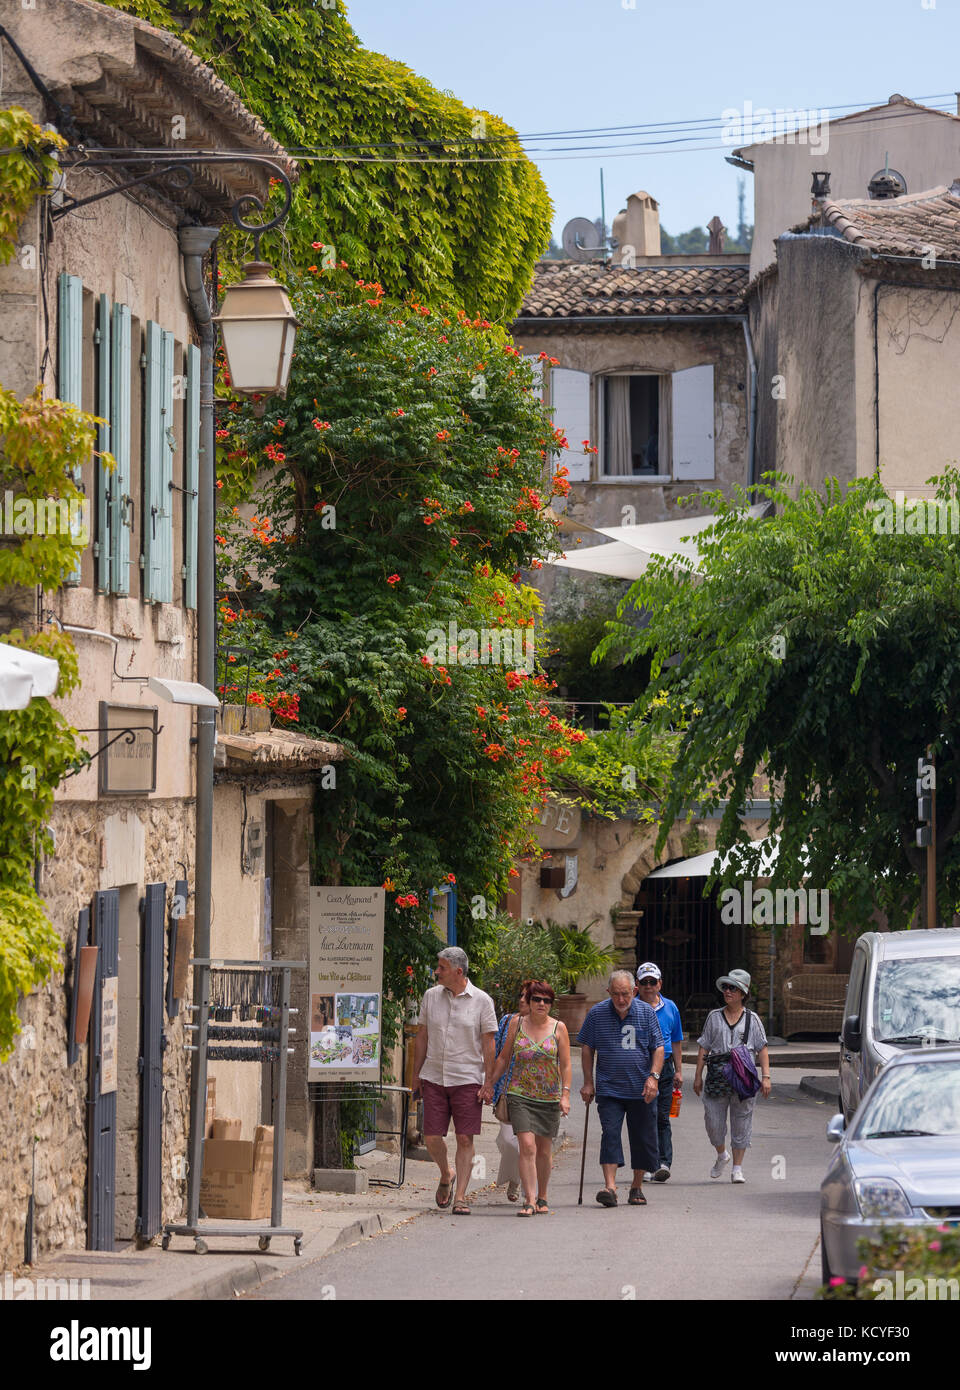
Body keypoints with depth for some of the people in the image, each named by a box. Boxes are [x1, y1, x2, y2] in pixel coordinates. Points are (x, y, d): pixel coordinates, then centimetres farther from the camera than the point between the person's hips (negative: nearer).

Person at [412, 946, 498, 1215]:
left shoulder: (481, 1001, -3)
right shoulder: (431, 996, 7)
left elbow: (488, 1044, -2)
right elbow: (422, 1037, 13)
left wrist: (488, 1083, -7)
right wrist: (416, 1075, 10)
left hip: (468, 1079, -3)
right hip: (434, 1078, 3)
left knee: (465, 1139, -5)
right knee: (431, 1138, -1)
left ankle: (460, 1197, -1)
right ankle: (446, 1176, 28)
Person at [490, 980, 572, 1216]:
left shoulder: (558, 1028, 3)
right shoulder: (517, 1024, 5)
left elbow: (566, 1065, 3)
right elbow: (504, 1058, 12)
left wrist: (565, 1095, -6)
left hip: (549, 1097, 1)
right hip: (520, 1094, -1)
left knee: (544, 1150, 9)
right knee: (527, 1145, -14)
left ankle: (542, 1197, 25)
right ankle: (529, 1200, -16)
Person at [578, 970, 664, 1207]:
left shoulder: (646, 1012, 0)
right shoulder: (597, 1013, -1)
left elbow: (658, 1047, 2)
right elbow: (587, 1048, 7)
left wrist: (653, 1076, -11)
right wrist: (588, 1082, 3)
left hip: (641, 1090, 1)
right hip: (609, 1088, -1)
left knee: (642, 1138, 5)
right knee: (610, 1134, -14)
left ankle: (637, 1188, 19)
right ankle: (610, 1186, -20)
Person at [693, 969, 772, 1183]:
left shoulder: (751, 1019, 8)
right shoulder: (715, 1017, 11)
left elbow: (762, 1050, 6)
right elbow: (703, 1048, 11)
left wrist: (765, 1077, -4)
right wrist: (698, 1076, 5)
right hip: (717, 1075, 1)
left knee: (741, 1123, 0)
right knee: (713, 1120, -1)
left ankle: (737, 1168, 7)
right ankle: (721, 1155, 26)